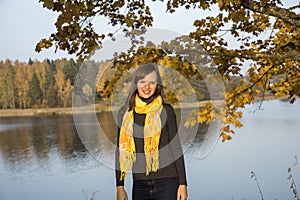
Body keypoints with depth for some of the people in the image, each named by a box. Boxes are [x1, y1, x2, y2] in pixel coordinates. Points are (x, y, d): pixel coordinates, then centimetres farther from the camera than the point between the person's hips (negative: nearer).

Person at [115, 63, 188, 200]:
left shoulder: (166, 111, -1)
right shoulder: (124, 114, 6)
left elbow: (175, 147, 1)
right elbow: (120, 152, 8)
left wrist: (183, 183, -2)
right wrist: (119, 186, 6)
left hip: (167, 182, -2)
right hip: (140, 184, 3)